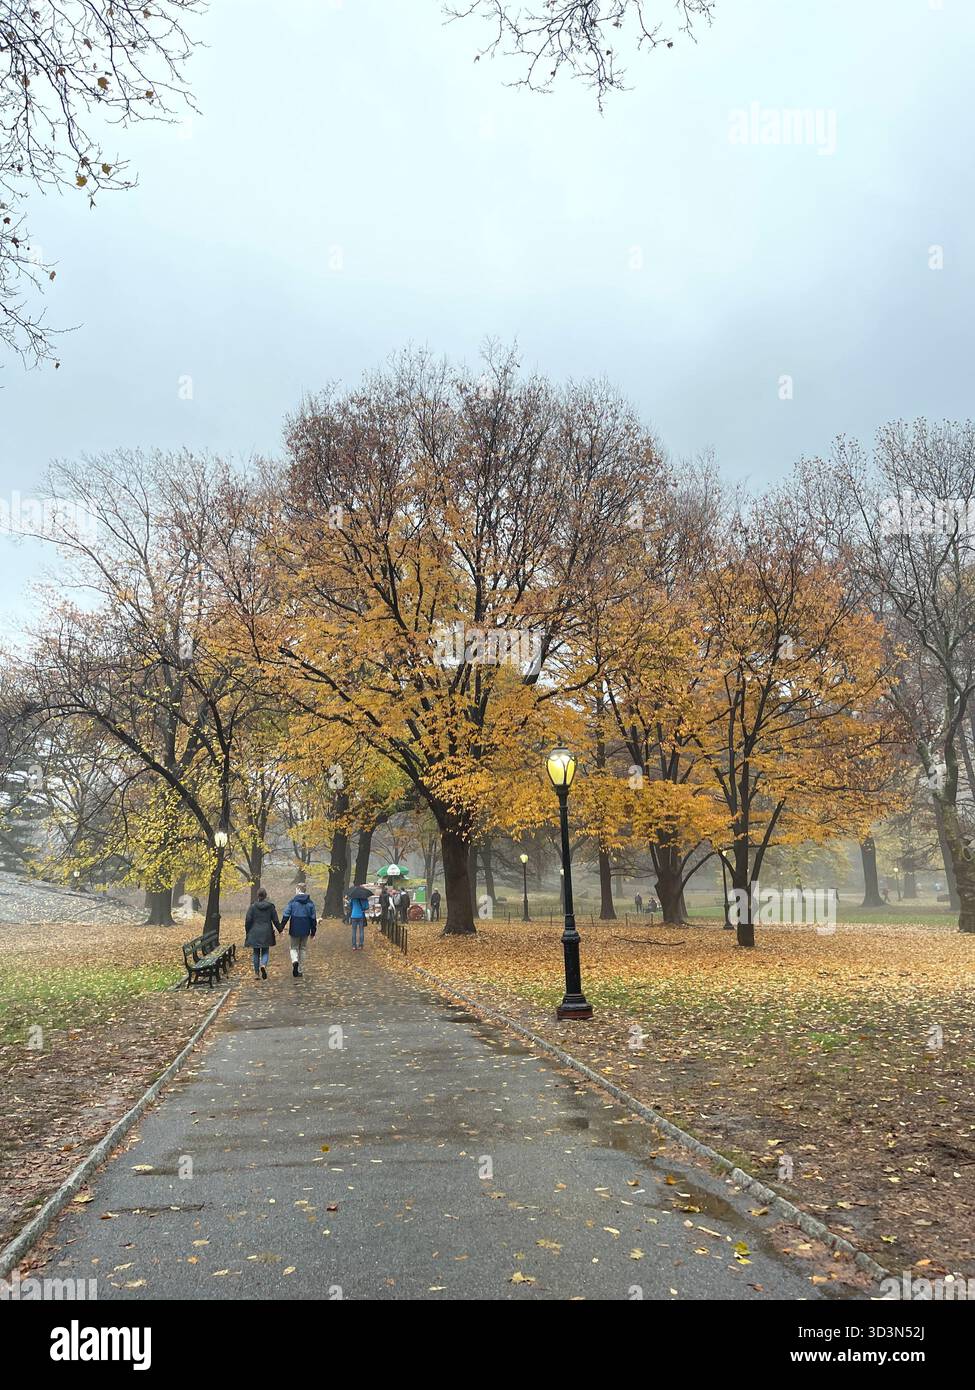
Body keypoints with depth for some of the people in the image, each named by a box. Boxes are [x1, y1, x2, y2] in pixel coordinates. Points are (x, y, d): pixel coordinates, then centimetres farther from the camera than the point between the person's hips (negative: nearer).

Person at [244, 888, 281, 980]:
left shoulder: (253, 906, -5)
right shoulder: (270, 906, -2)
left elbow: (248, 920, -5)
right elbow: (275, 920, 1)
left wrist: (248, 932, 8)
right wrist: (280, 929, 16)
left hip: (254, 933, 0)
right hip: (266, 933, 0)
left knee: (256, 953, 11)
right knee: (265, 952, 9)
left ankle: (256, 973, 13)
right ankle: (263, 965, -20)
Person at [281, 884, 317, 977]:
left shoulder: (292, 902, -5)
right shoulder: (310, 903, 3)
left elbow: (286, 916, -8)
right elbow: (313, 918, 5)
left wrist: (281, 928, -1)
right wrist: (313, 931, 11)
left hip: (294, 930, -2)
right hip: (305, 931, 2)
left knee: (294, 948, 12)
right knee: (303, 949, 14)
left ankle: (295, 961, -19)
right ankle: (299, 970, 15)